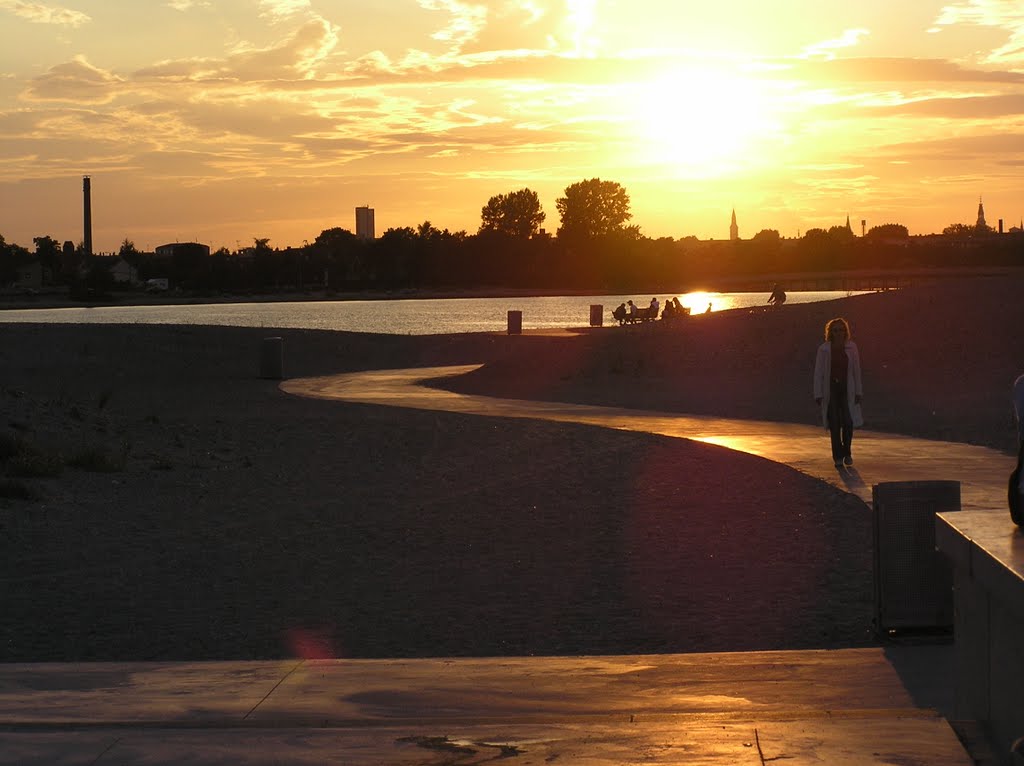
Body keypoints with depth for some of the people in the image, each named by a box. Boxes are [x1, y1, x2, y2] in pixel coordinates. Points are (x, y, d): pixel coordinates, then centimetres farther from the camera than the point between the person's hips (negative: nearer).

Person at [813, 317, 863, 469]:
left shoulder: (851, 347, 2)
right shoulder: (824, 349, -2)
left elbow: (856, 370, 5)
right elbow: (818, 372, -1)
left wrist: (858, 392, 2)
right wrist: (818, 394, -5)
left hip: (847, 389, 1)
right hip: (830, 389, -1)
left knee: (848, 422, -8)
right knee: (834, 424, -1)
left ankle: (846, 452, 15)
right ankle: (838, 457, 9)